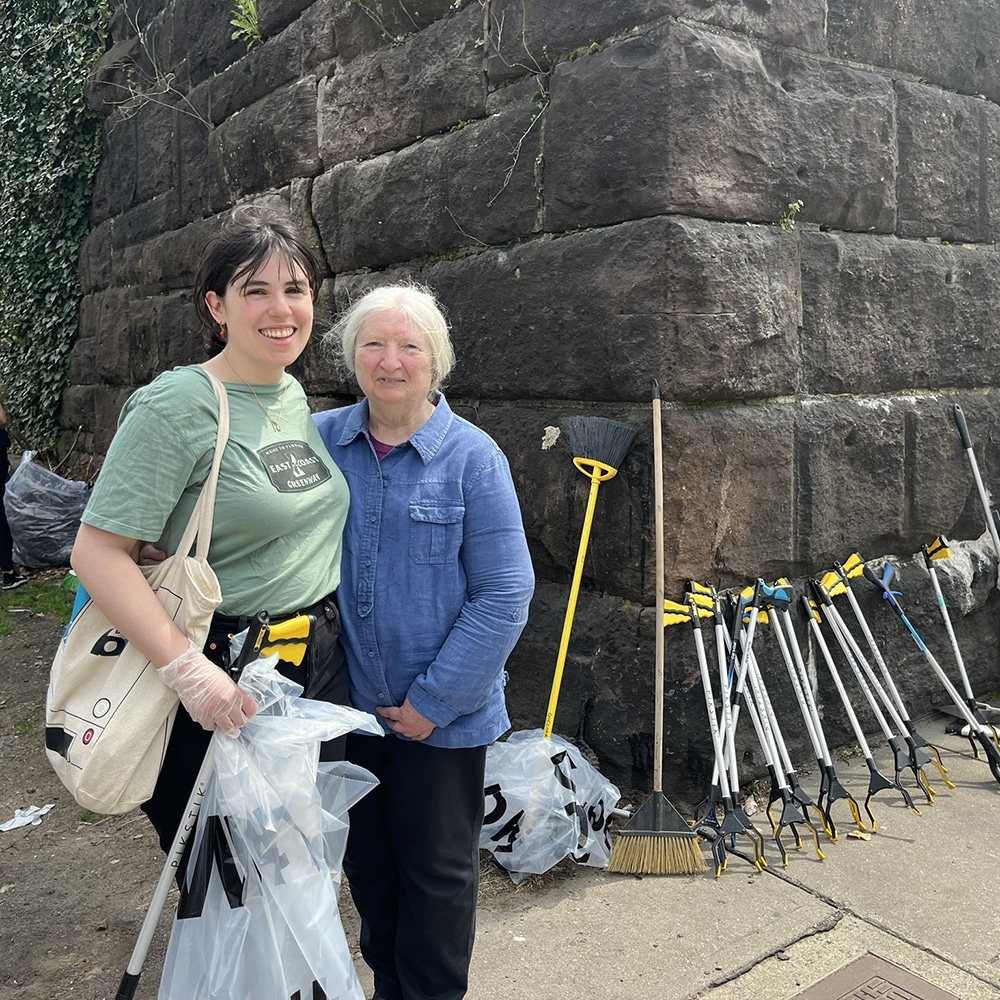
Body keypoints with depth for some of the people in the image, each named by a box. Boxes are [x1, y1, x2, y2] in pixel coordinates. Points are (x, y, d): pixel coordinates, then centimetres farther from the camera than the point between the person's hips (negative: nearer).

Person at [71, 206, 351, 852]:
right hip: (228, 685, -7)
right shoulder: (177, 406, -17)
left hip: (323, 670, 7)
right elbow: (99, 552, -20)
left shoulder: (295, 396, 6)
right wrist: (190, 672, -25)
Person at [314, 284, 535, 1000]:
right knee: (367, 861, 21)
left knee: (437, 869, 14)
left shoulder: (473, 456, -12)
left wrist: (432, 702, -15)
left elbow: (505, 594, -14)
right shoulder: (320, 440, -2)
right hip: (349, 705, 4)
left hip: (443, 717, -3)